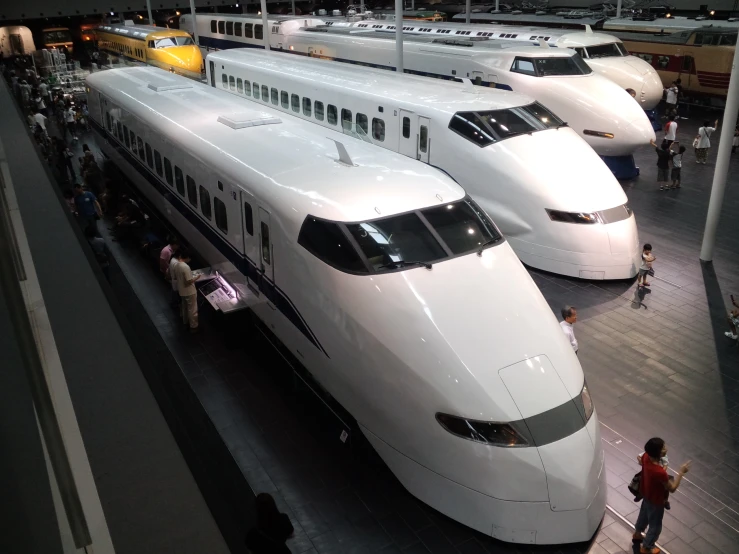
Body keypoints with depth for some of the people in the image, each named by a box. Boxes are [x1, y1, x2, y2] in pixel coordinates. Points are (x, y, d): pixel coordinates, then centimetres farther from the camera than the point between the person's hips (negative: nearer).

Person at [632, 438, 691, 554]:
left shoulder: (646, 456, -23)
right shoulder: (660, 472, -43)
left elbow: (641, 461, 2)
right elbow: (672, 488, -25)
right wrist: (681, 472, -21)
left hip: (646, 495, 7)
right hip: (655, 501, -7)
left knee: (644, 515, 34)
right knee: (655, 526, 20)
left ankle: (637, 535, 59)